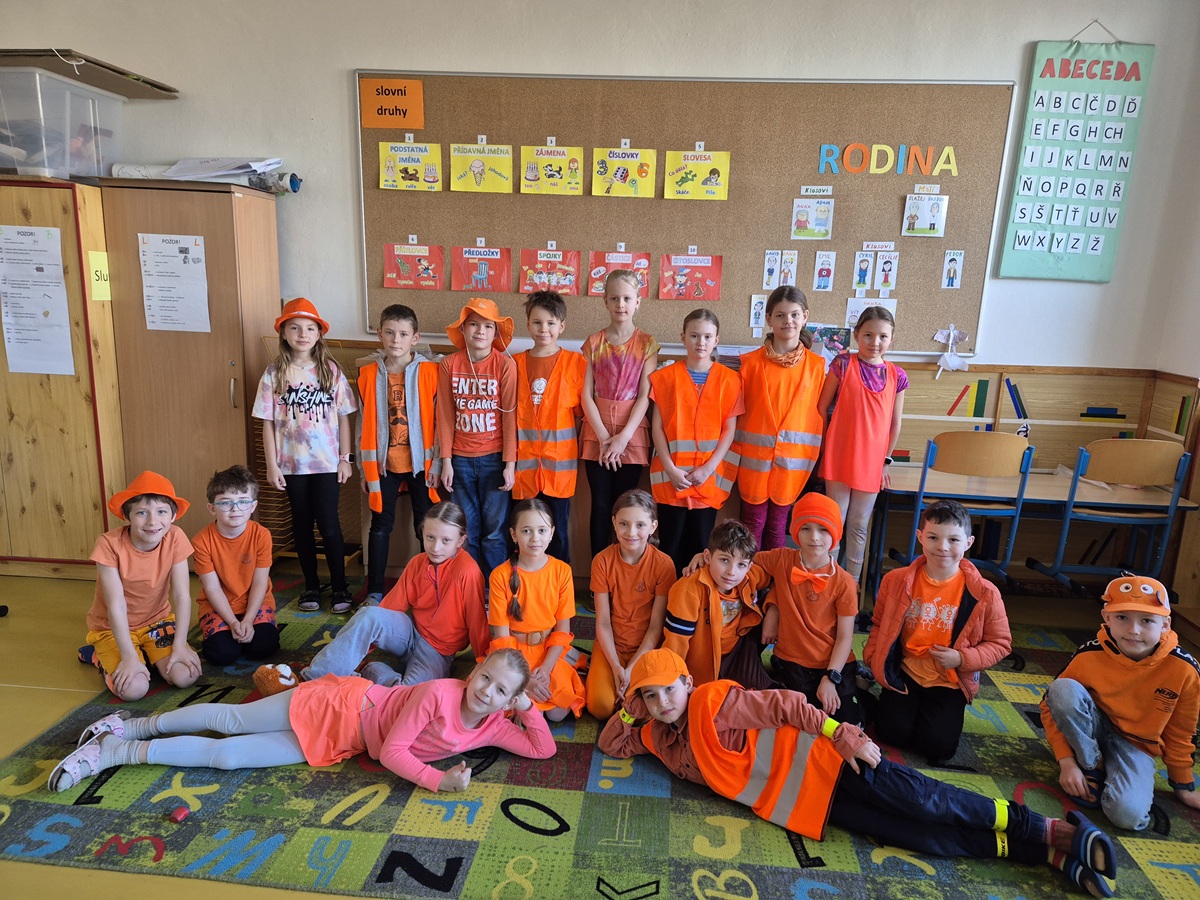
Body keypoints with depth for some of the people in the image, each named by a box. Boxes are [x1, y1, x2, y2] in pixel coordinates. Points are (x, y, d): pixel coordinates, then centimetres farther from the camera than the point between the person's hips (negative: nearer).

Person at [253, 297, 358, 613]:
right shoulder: (274, 374, -1)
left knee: (329, 525, -1)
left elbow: (343, 417, 1)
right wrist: (272, 465, -3)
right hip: (292, 463, 2)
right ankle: (311, 586, 26)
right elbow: (268, 422, 1)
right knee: (302, 524, 12)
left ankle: (340, 587, 13)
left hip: (326, 462, -1)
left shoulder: (331, 370, -2)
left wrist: (345, 458, -2)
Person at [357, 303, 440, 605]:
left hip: (420, 462, -2)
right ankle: (374, 590, 21)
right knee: (381, 526, 10)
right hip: (383, 463, 2)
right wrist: (364, 467, 5)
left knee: (426, 527, 7)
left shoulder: (429, 372, -7)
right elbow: (363, 422, 6)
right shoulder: (369, 374, 1)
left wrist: (436, 464, -6)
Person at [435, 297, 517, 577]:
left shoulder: (506, 365, -7)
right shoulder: (449, 364, 0)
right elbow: (445, 415, 3)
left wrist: (510, 463, -7)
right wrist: (446, 461, 1)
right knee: (466, 532, 11)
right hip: (460, 459, 2)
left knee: (494, 531, 4)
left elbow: (510, 415, -6)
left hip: (494, 458, -2)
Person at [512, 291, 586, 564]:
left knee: (558, 531, 6)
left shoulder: (575, 362, 0)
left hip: (559, 459, -2)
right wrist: (511, 455, 4)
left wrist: (567, 443, 0)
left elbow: (581, 411, 3)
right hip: (525, 459, 2)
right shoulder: (516, 363, 6)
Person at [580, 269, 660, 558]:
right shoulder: (594, 343, 4)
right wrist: (604, 437, -9)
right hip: (597, 434, 1)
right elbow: (586, 394, 0)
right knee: (600, 506, 5)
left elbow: (645, 396, -5)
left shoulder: (647, 344, 1)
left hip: (632, 435, -1)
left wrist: (622, 437, -13)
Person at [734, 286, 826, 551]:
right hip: (754, 455, -1)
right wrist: (737, 450, 1)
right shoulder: (751, 361, -2)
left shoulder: (816, 365, 1)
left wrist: (815, 455, 5)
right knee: (753, 524, 7)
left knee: (778, 525, 13)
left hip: (793, 459, 1)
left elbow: (818, 412, 6)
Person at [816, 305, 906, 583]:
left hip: (871, 463, 2)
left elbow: (895, 424, 8)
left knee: (859, 526, 13)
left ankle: (853, 581, 27)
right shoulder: (843, 364, -5)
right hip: (839, 458, -2)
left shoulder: (896, 376, 2)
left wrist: (886, 461, 8)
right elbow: (821, 408, -1)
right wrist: (825, 447, -1)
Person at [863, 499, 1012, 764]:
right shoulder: (897, 581, -8)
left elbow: (1000, 643, -1)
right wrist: (873, 660, -10)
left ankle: (940, 712, 19)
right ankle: (893, 703, 18)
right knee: (892, 731, -16)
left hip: (950, 682, 0)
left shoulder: (984, 594, -12)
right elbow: (879, 625, 5)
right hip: (905, 674, 1)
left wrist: (962, 659, -17)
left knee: (938, 746, -15)